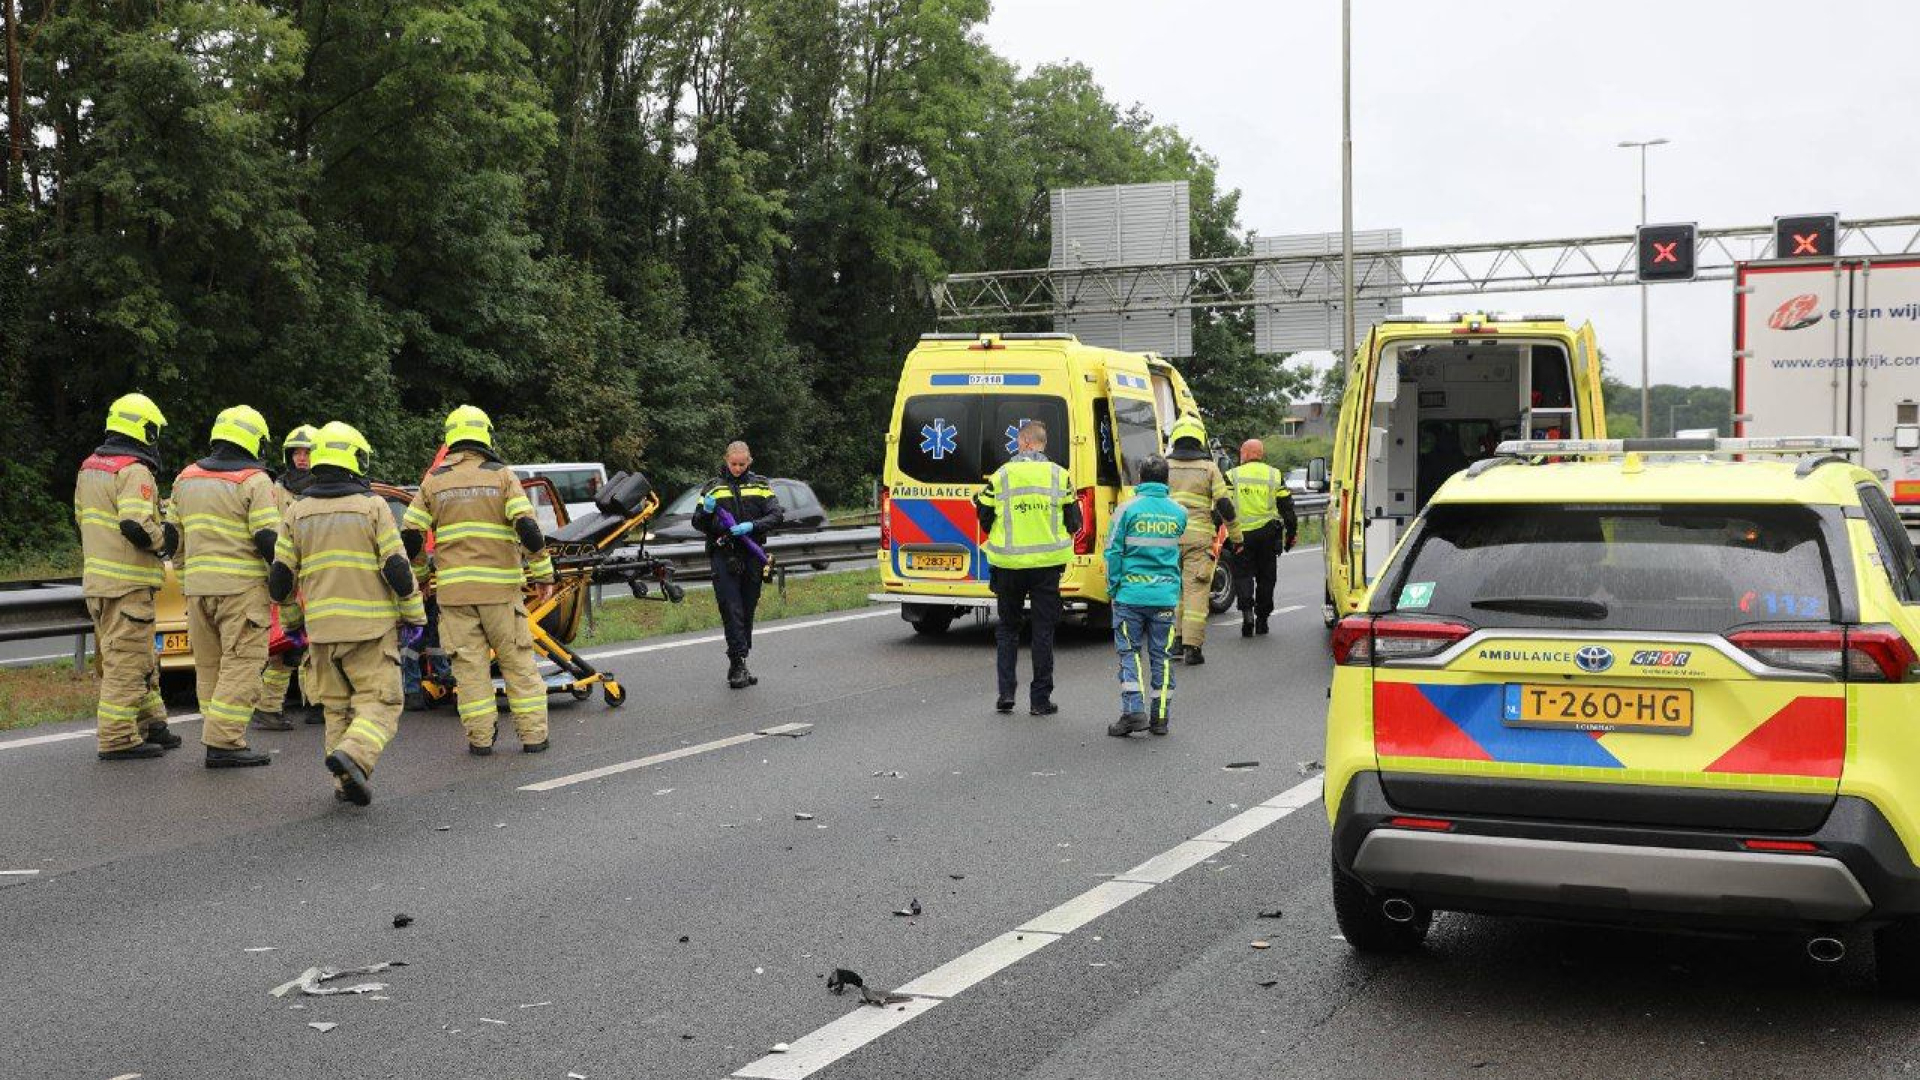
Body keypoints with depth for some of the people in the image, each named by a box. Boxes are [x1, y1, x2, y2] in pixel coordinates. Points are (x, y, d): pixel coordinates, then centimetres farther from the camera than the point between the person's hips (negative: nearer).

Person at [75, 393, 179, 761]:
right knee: (127, 659, -5)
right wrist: (166, 540, -8)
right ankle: (117, 739, -4)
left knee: (142, 658, 19)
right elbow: (136, 525, -26)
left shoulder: (88, 469, 15)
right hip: (127, 582, -10)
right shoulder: (135, 473, -16)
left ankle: (150, 723, 26)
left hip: (97, 577, 10)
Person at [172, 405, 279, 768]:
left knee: (210, 666, 14)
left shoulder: (186, 478, 14)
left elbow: (174, 534, 20)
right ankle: (224, 742, -11)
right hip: (242, 587, -7)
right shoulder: (254, 481, -8)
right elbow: (268, 537, -14)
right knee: (242, 664, -6)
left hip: (197, 586, 7)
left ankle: (219, 737, 17)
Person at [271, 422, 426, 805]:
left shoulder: (298, 513, 7)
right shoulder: (372, 506, -5)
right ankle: (354, 755, -25)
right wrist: (414, 615, 2)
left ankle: (347, 781, 10)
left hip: (322, 629, 4)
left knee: (338, 707, 16)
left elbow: (280, 579, 8)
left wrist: (292, 621, 22)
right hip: (371, 627, -4)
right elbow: (397, 568, -9)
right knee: (379, 703, 0)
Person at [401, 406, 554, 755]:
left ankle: (480, 737, 6)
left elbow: (411, 535, 6)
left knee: (469, 661, 6)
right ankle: (533, 734, 7)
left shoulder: (433, 482, 6)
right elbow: (527, 526, -9)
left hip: (453, 588, 2)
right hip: (500, 585, -1)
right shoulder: (502, 476, -1)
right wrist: (543, 571, -2)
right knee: (517, 660, 6)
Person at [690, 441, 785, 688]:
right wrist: (706, 511, -12)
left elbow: (777, 515, 0)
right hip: (723, 556, -2)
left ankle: (739, 667, 14)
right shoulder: (713, 488, 10)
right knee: (732, 610, -12)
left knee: (747, 611, 6)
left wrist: (752, 526, -16)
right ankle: (737, 664, -14)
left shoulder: (760, 485, 11)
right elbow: (698, 524, 11)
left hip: (751, 556, 2)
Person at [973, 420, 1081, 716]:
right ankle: (1040, 699, 8)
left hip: (1009, 564, 0)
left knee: (1007, 628, 14)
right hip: (1047, 564, 0)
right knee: (1043, 631, 7)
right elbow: (1074, 522, 2)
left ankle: (1006, 693, 7)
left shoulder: (1001, 476, -3)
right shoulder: (1059, 476, -1)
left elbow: (985, 519, 3)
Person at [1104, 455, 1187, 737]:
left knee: (1130, 652, 5)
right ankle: (1160, 717, 12)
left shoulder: (1128, 509, -6)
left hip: (1131, 594, -3)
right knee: (1161, 656, 10)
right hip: (1166, 595, 3)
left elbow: (1113, 552, -5)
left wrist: (1113, 588, 2)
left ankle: (1133, 710, -8)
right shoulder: (1178, 512, 4)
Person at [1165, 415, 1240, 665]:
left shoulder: (1164, 466, 6)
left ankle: (1174, 641, 16)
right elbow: (1224, 504, -1)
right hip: (1199, 538, -2)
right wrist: (1236, 536, 7)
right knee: (1196, 590, -2)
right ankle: (1191, 646, -6)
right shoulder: (1209, 468, 1)